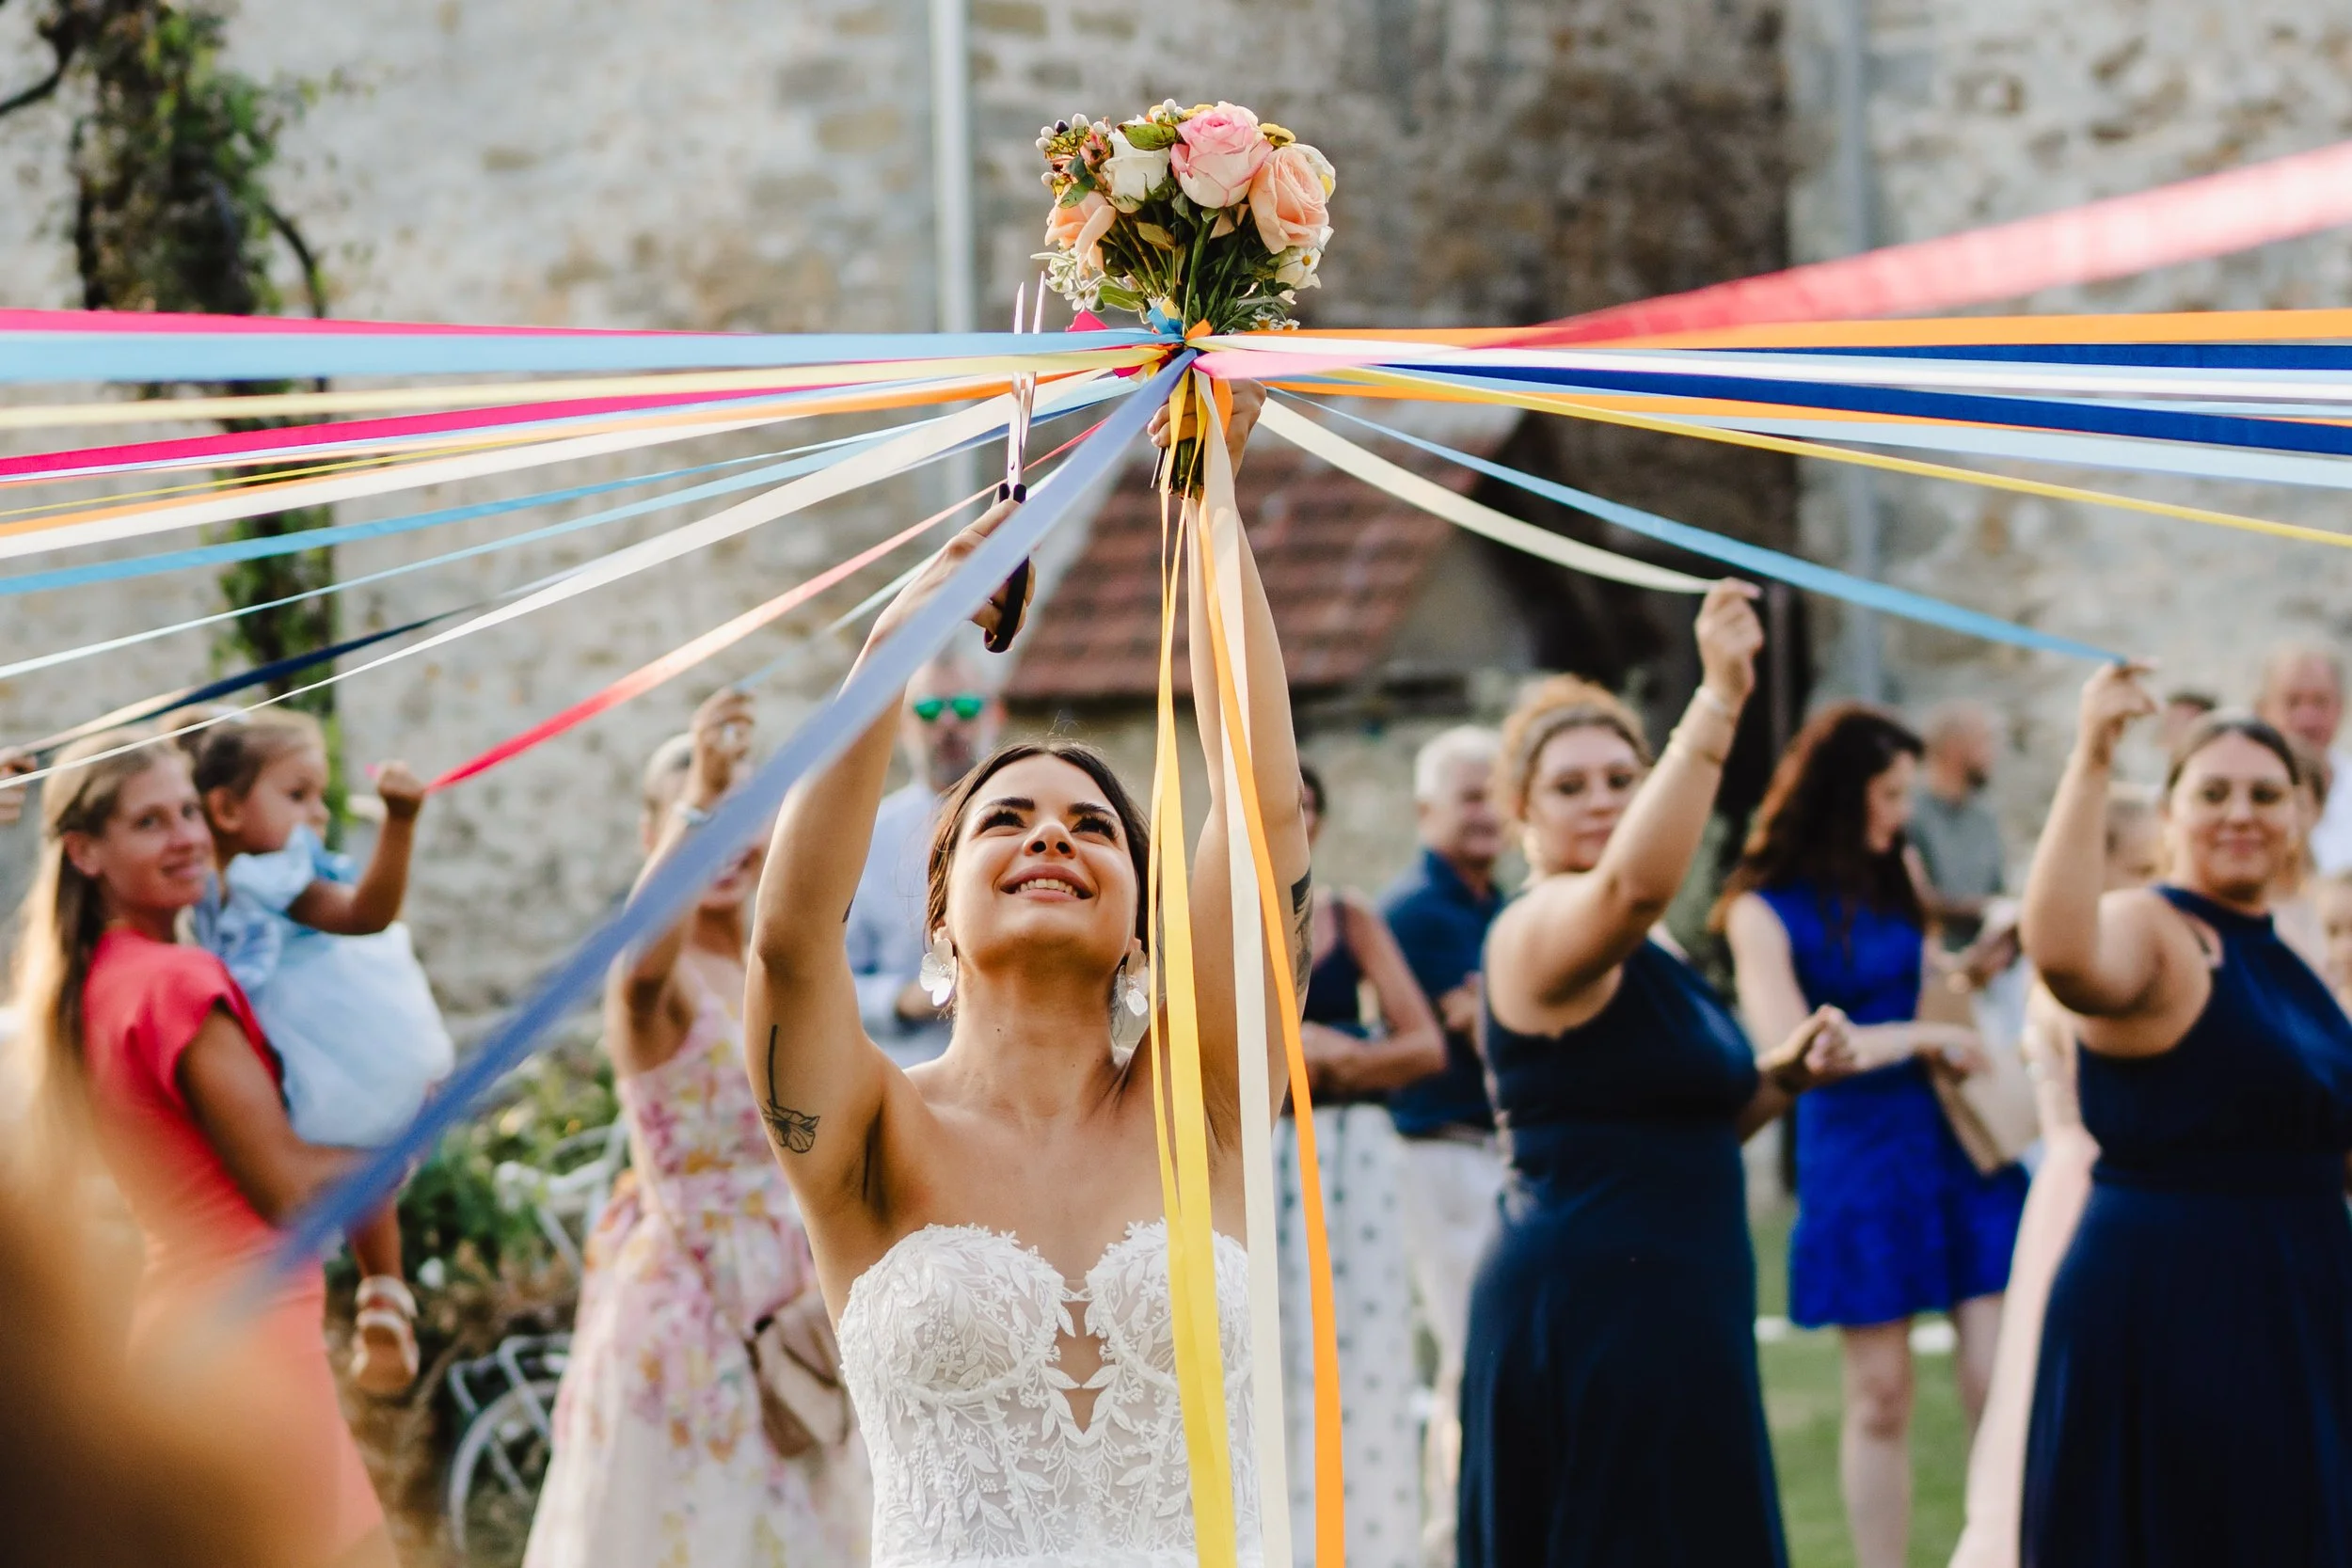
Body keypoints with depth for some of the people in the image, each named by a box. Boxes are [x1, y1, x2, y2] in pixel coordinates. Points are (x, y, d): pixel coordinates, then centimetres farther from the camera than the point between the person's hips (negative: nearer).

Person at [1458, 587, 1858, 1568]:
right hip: (1596, 1303, -10)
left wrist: (1780, 1077, 6)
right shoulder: (1540, 928, -13)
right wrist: (1718, 703, -40)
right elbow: (1634, 883, -37)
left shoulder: (1633, 957, 17)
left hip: (1660, 1306, 10)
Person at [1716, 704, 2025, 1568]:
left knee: (1998, 1382, -4)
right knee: (1881, 1394, 3)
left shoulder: (1895, 878, 10)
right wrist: (1922, 1036, -12)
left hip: (1959, 1140, 4)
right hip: (1858, 1157, -4)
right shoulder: (1764, 909, -5)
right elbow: (1785, 1046, -14)